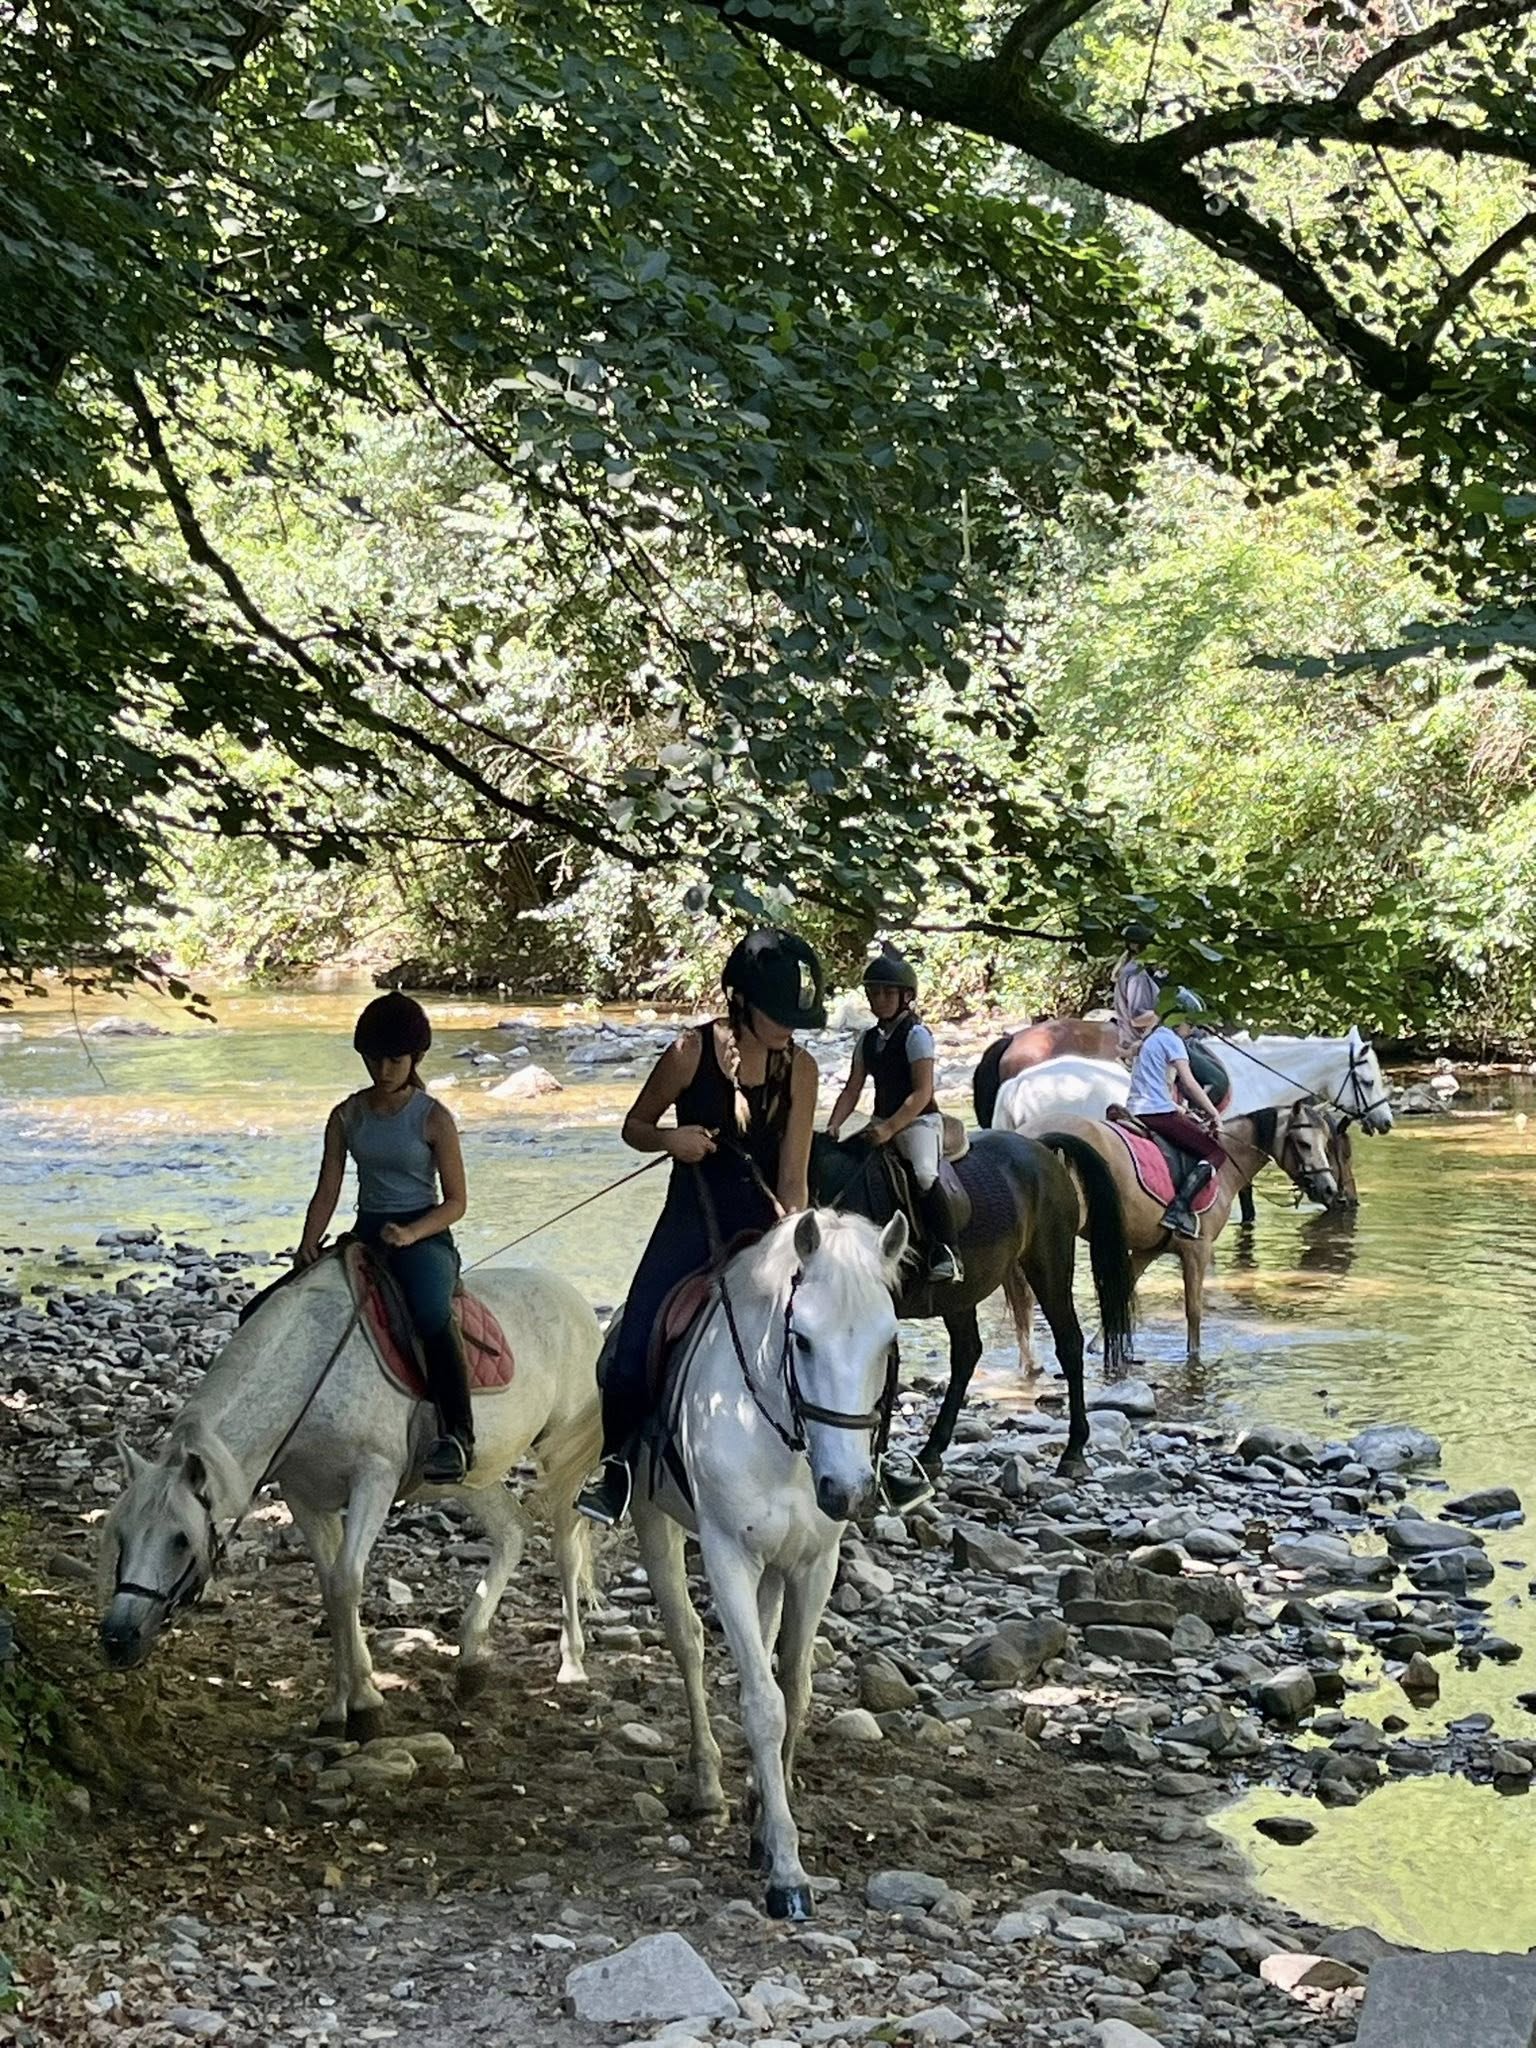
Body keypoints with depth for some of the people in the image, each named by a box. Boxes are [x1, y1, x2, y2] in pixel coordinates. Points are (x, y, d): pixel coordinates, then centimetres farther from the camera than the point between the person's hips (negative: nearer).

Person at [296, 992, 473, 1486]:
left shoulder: (433, 1119, -5)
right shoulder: (347, 1117, 7)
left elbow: (455, 1201, -4)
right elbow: (327, 1192, 8)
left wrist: (411, 1233, -21)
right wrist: (309, 1244, -9)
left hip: (424, 1236, -5)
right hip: (367, 1234, 5)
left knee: (431, 1315, -37)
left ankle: (459, 1434, -29)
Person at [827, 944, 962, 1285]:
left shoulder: (916, 1034, -8)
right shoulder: (869, 1039, 13)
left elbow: (922, 1093, -16)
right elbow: (852, 1091, 13)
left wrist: (890, 1128, -24)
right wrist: (832, 1127, -2)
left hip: (918, 1120, -8)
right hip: (883, 1121, 8)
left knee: (924, 1174, -30)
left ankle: (948, 1255, -29)